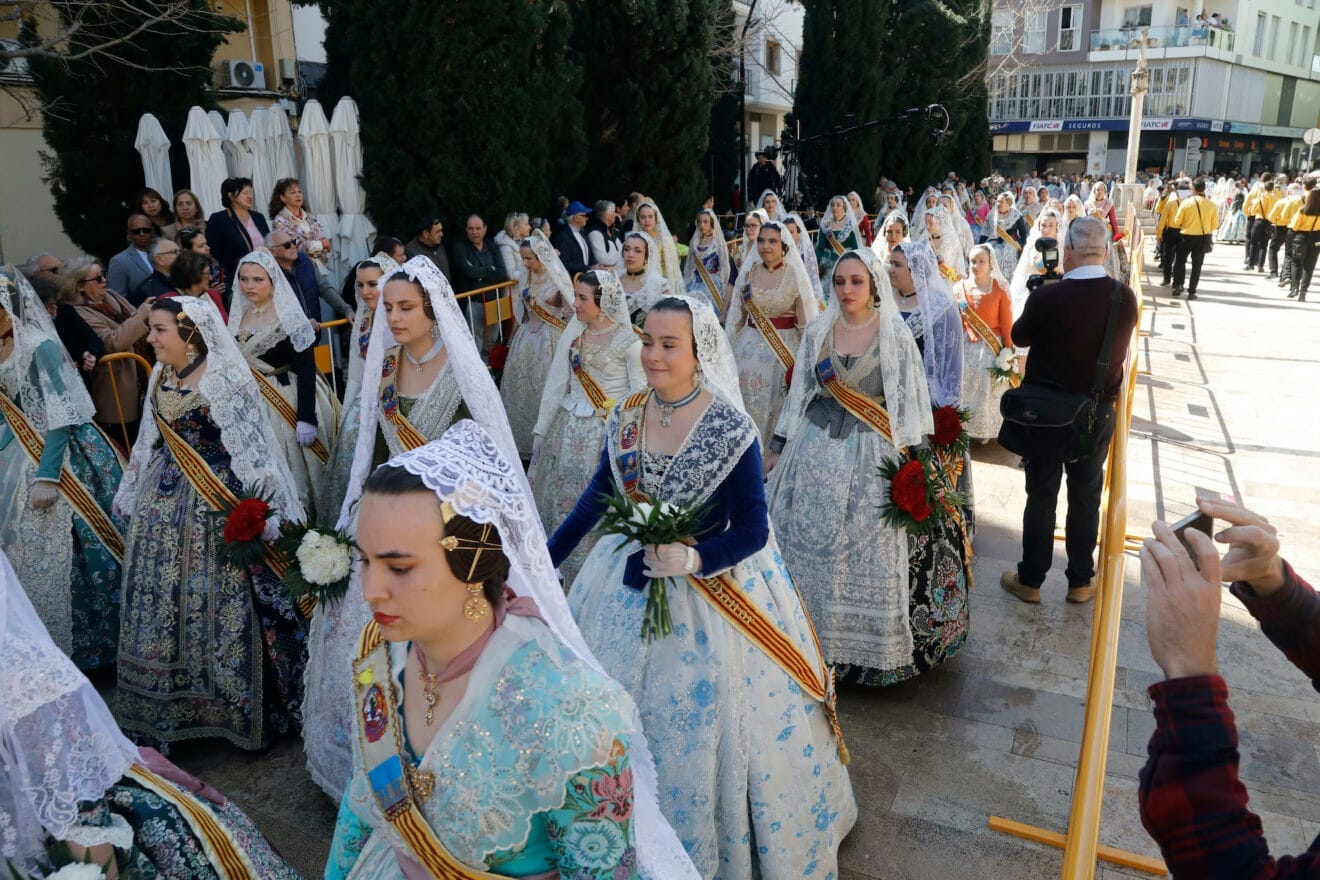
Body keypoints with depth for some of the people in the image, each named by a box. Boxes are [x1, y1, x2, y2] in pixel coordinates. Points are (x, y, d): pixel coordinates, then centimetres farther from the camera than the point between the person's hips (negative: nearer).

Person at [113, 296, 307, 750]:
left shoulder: (226, 379, -14)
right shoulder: (161, 377, 9)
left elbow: (251, 448, -17)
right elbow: (150, 443, 18)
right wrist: (133, 496, 21)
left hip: (216, 508, -7)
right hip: (163, 504, 7)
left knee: (221, 605, 0)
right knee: (161, 601, 13)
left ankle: (239, 707, 17)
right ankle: (173, 703, 29)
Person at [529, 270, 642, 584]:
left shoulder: (629, 342, -11)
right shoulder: (571, 334, 4)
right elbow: (555, 384, 7)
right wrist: (540, 430, 7)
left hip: (608, 432, -5)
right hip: (568, 428, 6)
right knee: (561, 497, 11)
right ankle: (566, 573, 30)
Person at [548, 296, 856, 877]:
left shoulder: (729, 429, -19)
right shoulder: (626, 417, -4)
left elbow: (753, 530, -16)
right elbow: (598, 497, 8)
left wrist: (692, 558, -33)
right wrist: (545, 561, 10)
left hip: (713, 588, -5)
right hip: (630, 585, 5)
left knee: (703, 726, 7)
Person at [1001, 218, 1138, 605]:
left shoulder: (1047, 297, -21)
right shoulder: (1125, 298, -10)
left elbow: (1019, 337, -3)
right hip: (1098, 412, 3)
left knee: (1041, 496, 10)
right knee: (1086, 497, 15)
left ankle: (1030, 579, 21)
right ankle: (1081, 581, 28)